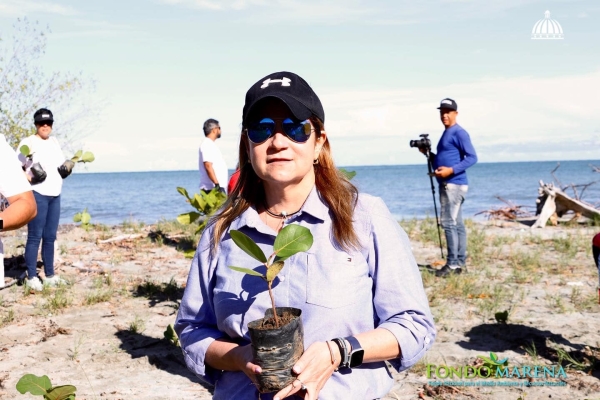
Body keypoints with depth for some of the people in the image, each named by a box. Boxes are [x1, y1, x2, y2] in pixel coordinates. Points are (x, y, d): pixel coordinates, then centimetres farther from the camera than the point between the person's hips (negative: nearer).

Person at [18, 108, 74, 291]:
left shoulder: (54, 141, 15)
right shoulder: (28, 143, -5)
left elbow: (63, 163, 24)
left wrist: (67, 168, 2)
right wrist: (30, 177, -23)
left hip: (54, 195, 7)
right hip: (37, 195, -7)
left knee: (50, 237, 10)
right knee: (35, 237, -7)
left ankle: (50, 275, 16)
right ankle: (31, 277, -2)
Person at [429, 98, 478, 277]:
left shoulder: (459, 133, -10)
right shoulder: (446, 134, 19)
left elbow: (472, 158, -17)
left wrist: (451, 170, -25)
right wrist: (428, 153, 12)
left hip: (454, 184, -10)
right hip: (447, 185, 10)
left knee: (449, 223, -11)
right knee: (457, 224, 10)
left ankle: (453, 263, -8)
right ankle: (460, 262, 13)